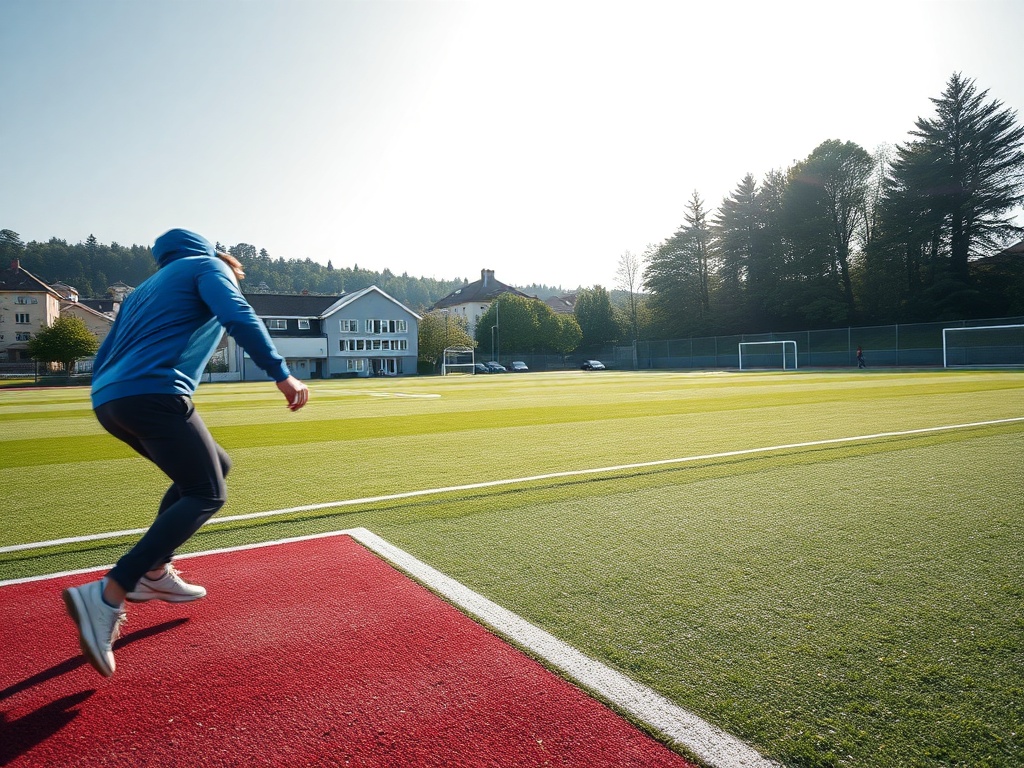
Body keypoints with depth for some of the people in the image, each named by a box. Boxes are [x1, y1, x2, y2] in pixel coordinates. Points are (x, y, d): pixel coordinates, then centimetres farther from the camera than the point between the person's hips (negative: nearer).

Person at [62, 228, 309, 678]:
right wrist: (282, 375, -15)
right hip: (153, 394, -9)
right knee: (207, 495, -6)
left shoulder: (143, 289, 32)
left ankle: (153, 573, 17)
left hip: (106, 401, 9)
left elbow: (102, 361, 28)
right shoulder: (208, 264, 11)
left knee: (213, 467, 20)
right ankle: (107, 596, -19)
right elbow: (238, 317, -11)